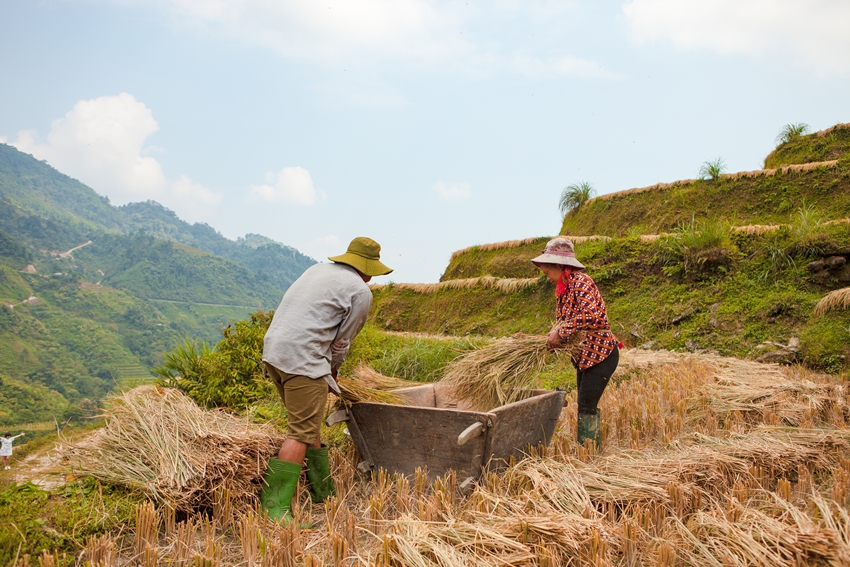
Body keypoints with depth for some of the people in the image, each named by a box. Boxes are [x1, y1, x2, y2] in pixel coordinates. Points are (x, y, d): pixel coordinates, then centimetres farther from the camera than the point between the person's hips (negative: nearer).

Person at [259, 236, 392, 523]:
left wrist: (326, 368, 25)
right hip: (303, 358, -9)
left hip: (273, 351, 9)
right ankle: (275, 507, -6)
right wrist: (333, 370, 22)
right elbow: (342, 341, 3)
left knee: (308, 424, 19)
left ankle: (322, 489, 31)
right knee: (302, 434, -3)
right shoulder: (361, 292, -1)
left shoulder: (317, 270, 21)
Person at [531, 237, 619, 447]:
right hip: (584, 356, 10)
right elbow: (562, 319, 11)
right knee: (585, 405, 15)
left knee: (586, 406, -7)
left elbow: (591, 315, -31)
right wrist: (554, 336, -9)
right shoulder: (564, 288, 10)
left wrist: (562, 333, -26)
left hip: (601, 353, -10)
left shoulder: (580, 281, -18)